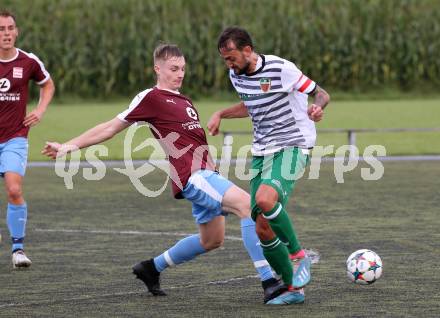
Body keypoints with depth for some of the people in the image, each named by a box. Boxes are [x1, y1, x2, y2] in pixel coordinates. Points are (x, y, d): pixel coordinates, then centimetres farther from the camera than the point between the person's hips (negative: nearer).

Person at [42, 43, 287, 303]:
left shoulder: (184, 101, 20)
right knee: (247, 205, -24)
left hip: (204, 173, 10)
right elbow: (111, 128, 1)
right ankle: (269, 282, -29)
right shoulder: (151, 98, -4)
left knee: (212, 239, 17)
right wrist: (70, 145, 1)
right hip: (193, 175, -10)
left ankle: (152, 268, 34)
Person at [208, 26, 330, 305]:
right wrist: (221, 114, 14)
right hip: (261, 152, 7)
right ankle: (294, 288, 12)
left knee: (265, 199, -34)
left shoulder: (281, 69, -16)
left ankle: (299, 256, -13)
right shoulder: (237, 75, 7)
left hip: (292, 147, -7)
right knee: (263, 228, -2)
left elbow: (321, 93, -9)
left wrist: (317, 108, -31)